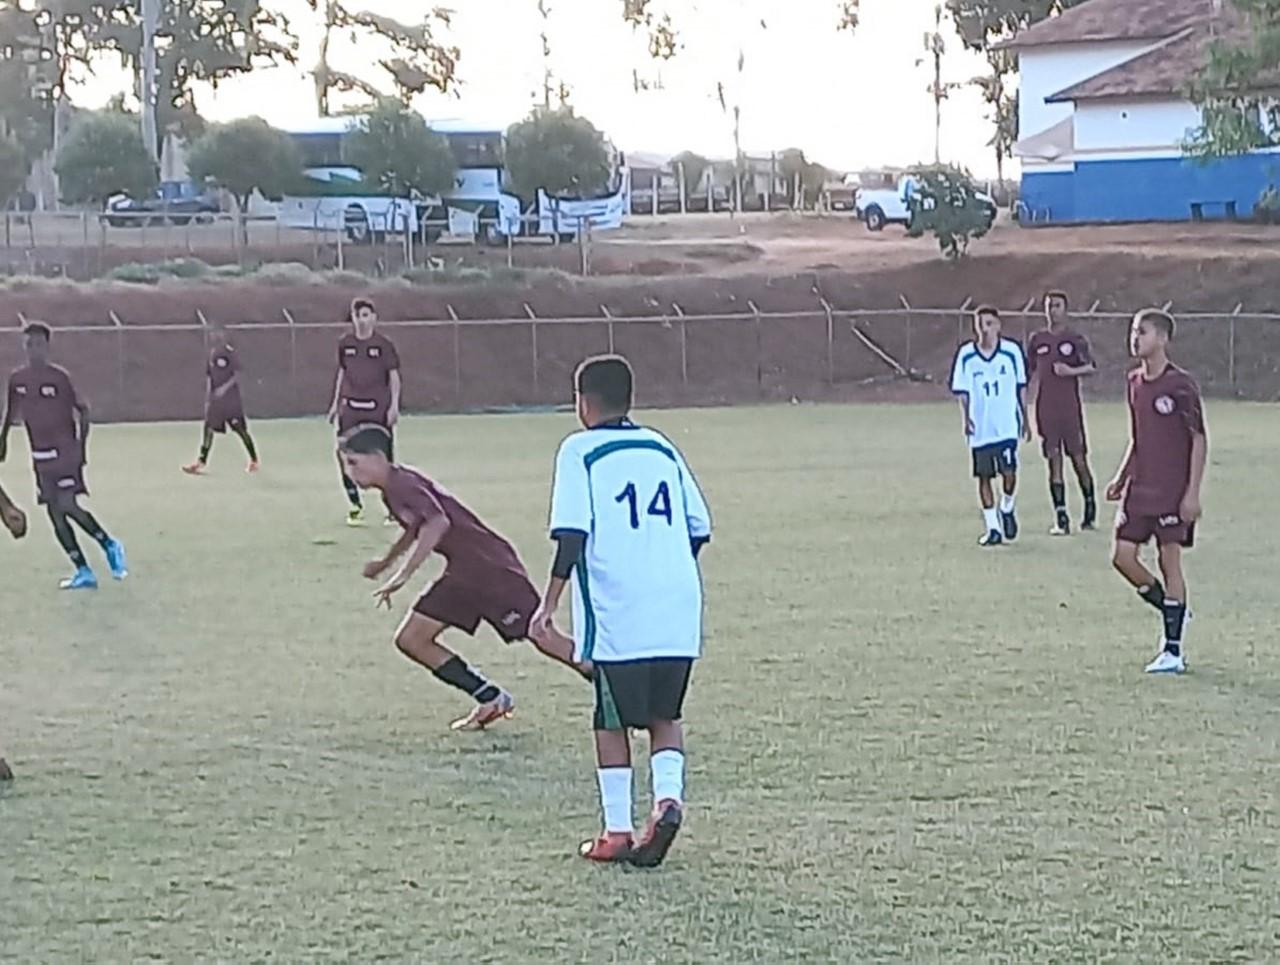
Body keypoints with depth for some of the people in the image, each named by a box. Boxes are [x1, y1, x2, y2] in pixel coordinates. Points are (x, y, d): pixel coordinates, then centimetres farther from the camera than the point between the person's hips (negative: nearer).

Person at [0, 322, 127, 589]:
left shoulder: (59, 376, -8)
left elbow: (83, 410, -3)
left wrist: (82, 444, -6)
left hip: (65, 451, -5)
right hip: (40, 455, 5)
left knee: (67, 505, -18)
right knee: (55, 513, 2)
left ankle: (109, 545, 4)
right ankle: (83, 572, 7)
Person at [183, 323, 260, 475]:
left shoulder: (230, 352, -9)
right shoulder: (212, 353, 10)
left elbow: (236, 375, -13)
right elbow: (209, 375, 16)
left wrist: (224, 388, -24)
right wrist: (208, 394, 10)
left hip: (231, 398, -6)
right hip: (215, 400, 6)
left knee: (240, 429, -3)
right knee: (208, 428, 1)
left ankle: (254, 461, 10)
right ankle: (201, 462, 1)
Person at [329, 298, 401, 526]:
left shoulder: (384, 344, -3)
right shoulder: (345, 343, 7)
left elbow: (394, 376, -2)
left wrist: (394, 405, -10)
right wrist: (335, 403, 14)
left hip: (378, 408, -3)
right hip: (351, 408, 3)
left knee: (384, 456, -2)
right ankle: (355, 506, 10)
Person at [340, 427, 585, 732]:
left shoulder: (403, 484, -16)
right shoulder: (392, 489, 14)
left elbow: (437, 523, -33)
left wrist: (403, 575, -32)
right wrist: (386, 562, 41)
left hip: (491, 569, -10)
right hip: (463, 575, 10)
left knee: (543, 638, -13)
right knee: (410, 640, 7)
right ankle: (491, 700, 10)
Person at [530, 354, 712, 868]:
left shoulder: (580, 451, -1)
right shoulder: (662, 448, 14)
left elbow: (572, 534, -12)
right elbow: (699, 528, 14)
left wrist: (550, 601, -6)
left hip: (616, 613, -4)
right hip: (679, 610, 4)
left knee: (612, 721, 8)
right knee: (664, 714, 17)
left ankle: (617, 832, 10)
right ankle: (668, 796, -6)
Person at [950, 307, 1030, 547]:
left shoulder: (1012, 351, -1)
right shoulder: (966, 355, 0)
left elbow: (1021, 387, 7)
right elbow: (962, 391, 5)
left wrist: (1025, 419, 10)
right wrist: (966, 418, -8)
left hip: (1007, 425, -1)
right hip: (980, 428, 1)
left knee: (1009, 472, -11)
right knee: (983, 476, 4)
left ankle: (1007, 509, 19)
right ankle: (992, 527, 14)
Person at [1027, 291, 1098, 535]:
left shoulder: (1075, 339, 0)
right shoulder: (1038, 340, 9)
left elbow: (1092, 368, 0)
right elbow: (1032, 375, 15)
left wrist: (1071, 371, -18)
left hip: (1070, 408, -3)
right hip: (1046, 411, 3)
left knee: (1078, 458, -1)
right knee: (1054, 460, 1)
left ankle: (1090, 508, 17)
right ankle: (1061, 517, 2)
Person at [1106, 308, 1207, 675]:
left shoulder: (1181, 385, -12)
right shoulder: (1135, 383, 10)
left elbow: (1199, 439, -11)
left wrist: (1192, 493, -15)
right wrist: (1121, 478, 13)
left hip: (1173, 492, -7)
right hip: (1139, 489, 7)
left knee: (1170, 562, -4)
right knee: (1123, 556, 0)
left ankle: (1173, 651, 3)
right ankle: (1172, 611, 23)